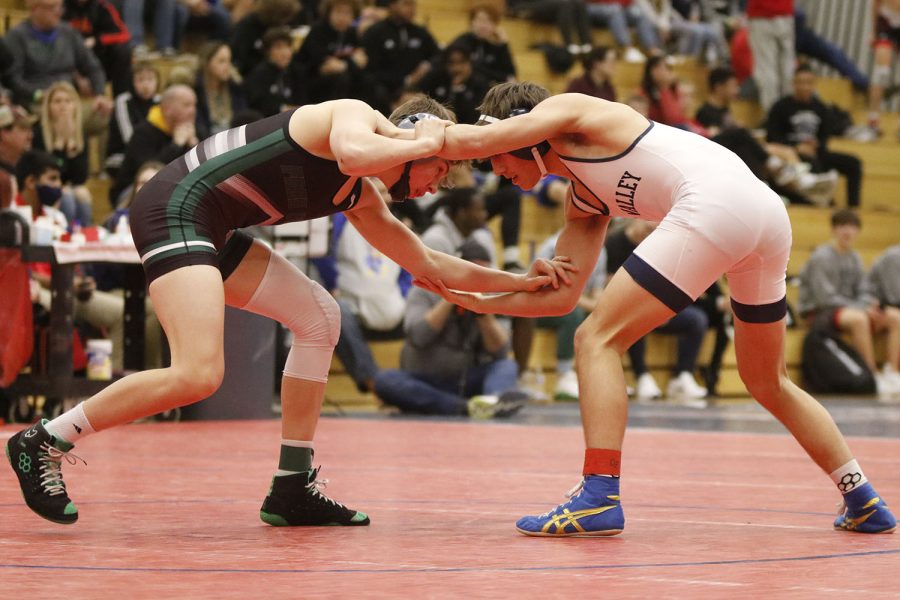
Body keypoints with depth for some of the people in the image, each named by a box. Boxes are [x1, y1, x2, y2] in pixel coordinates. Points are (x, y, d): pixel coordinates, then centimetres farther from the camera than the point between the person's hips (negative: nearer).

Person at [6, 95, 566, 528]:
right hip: (177, 205, -11)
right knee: (198, 374, -21)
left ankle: (294, 486, 11)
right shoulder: (357, 113, -5)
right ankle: (44, 442, -8)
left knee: (320, 317, 12)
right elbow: (353, 152, -30)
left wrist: (521, 282, 29)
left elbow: (427, 264, 30)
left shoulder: (361, 198, 21)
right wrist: (423, 142, -13)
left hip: (210, 230, 11)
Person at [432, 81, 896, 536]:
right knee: (768, 384, 24)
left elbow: (470, 140, -2)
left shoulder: (566, 109, 10)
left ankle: (600, 497, -15)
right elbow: (561, 296, 27)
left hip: (714, 200, -10)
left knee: (598, 340, -5)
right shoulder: (583, 202, 30)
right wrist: (478, 302, 30)